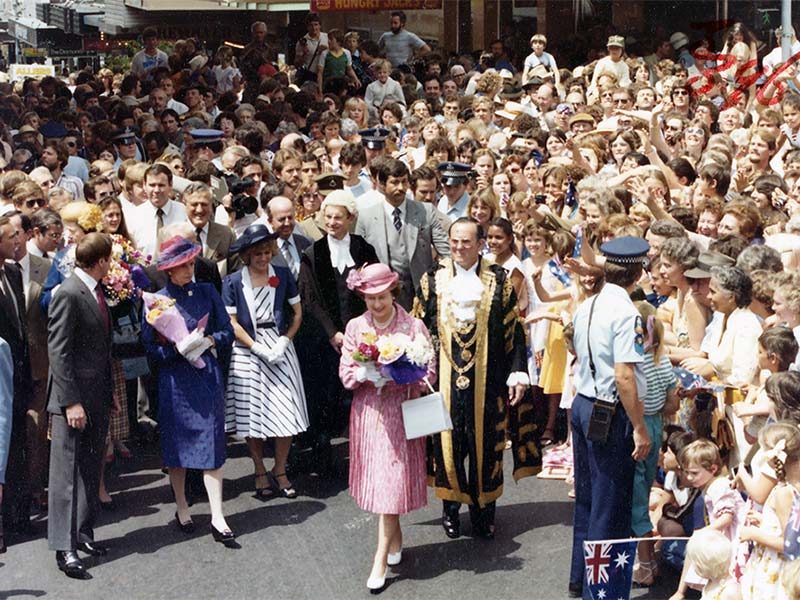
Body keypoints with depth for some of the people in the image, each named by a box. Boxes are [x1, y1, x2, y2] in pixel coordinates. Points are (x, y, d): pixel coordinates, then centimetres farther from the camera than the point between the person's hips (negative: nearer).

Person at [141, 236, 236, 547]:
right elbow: (151, 348, -3)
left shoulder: (207, 293, 4)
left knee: (212, 445, -2)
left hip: (208, 376, 1)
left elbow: (228, 333, 5)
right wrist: (178, 349, -19)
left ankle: (217, 518, -1)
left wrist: (209, 340, -14)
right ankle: (181, 508, 25)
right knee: (177, 444, 8)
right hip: (175, 379, -1)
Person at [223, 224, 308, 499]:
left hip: (280, 346, 1)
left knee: (286, 412, -3)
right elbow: (231, 322, -3)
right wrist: (258, 348, -11)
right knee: (253, 413, 2)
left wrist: (284, 341, -8)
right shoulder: (233, 282, -2)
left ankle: (280, 472, 11)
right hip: (248, 351, -1)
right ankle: (260, 473, 16)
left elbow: (297, 313, 6)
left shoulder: (283, 275, 3)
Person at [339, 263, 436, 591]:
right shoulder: (356, 327, 3)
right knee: (377, 478, 10)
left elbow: (428, 374, -5)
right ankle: (395, 537, 31)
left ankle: (381, 561, -3)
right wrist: (368, 374, -18)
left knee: (392, 482, -6)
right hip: (368, 412, 3)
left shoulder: (414, 326, -4)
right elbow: (346, 373, 2)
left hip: (401, 413, -3)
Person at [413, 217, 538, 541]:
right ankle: (451, 507, 22)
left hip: (487, 379, 0)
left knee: (486, 441, 7)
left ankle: (483, 508, 22)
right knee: (448, 440, 5)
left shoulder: (499, 280, 0)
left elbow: (513, 331, 0)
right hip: (444, 377, 1)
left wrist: (518, 375, -5)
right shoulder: (433, 279, 3)